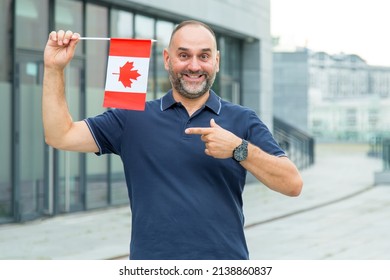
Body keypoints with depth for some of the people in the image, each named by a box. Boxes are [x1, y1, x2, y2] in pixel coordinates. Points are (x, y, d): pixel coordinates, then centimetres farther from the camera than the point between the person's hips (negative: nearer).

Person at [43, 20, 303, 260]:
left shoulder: (242, 120, 3)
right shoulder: (134, 118, 6)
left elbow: (293, 184, -5)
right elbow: (61, 136, 0)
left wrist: (239, 149, -18)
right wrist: (55, 69, -6)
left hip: (225, 262, 0)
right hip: (152, 264, 0)